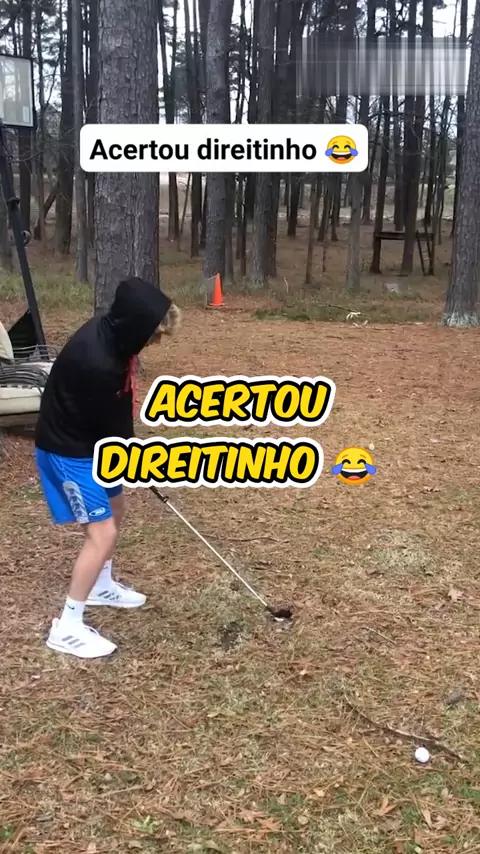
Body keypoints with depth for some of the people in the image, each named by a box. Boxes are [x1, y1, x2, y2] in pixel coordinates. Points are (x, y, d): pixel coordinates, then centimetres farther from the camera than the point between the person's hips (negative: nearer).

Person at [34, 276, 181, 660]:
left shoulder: (114, 333, -9)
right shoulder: (96, 362, -36)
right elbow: (109, 427, -22)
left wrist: (131, 449, 5)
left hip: (92, 439, 10)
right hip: (69, 449, -10)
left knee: (115, 510, 23)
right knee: (103, 532, -9)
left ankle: (102, 586, 44)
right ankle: (67, 628, 1)